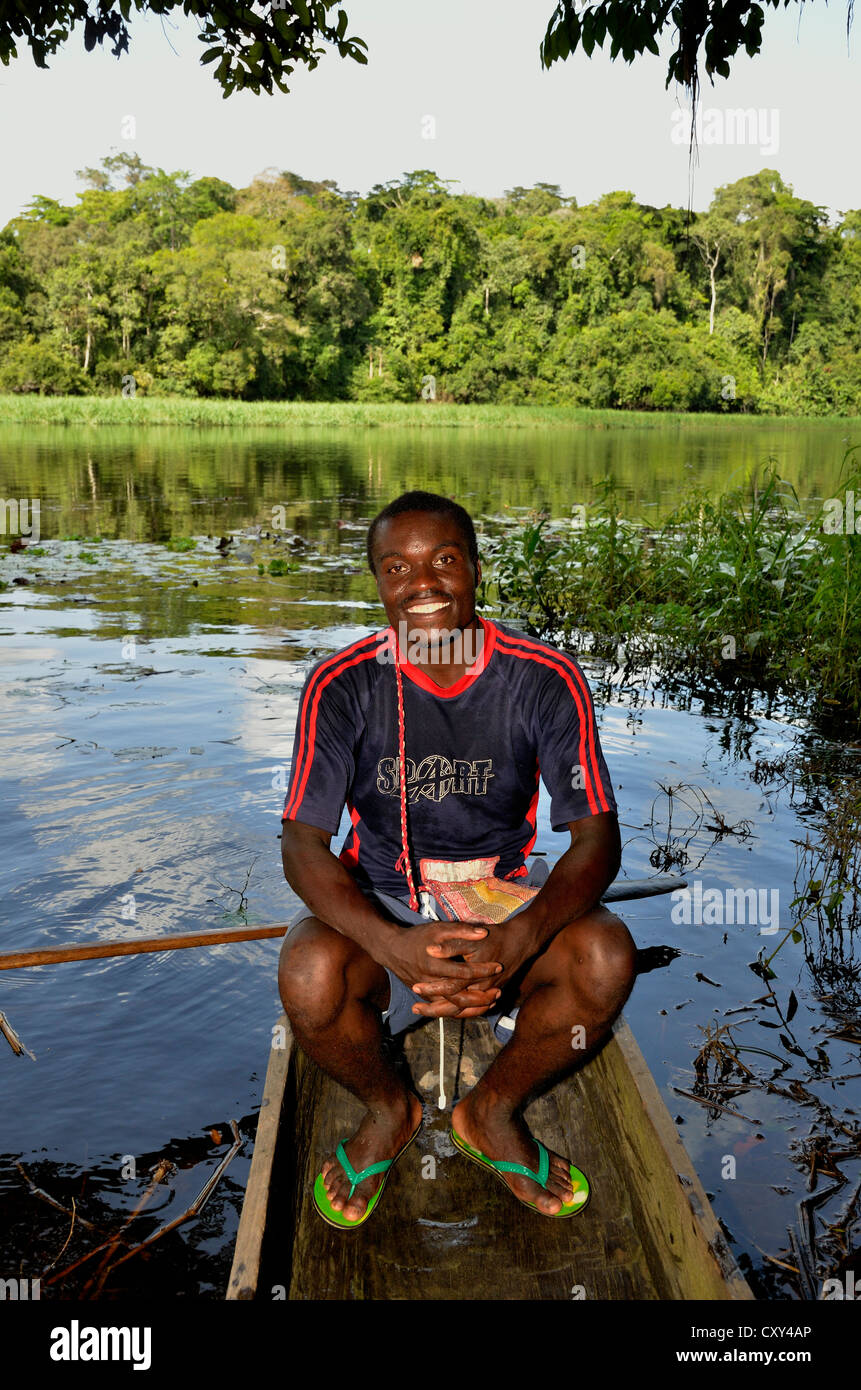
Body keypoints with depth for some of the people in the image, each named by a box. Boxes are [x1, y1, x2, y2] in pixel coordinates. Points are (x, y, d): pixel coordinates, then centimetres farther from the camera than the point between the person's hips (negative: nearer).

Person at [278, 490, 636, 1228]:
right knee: (309, 974, -31)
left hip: (503, 899, 1)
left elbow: (597, 837, -13)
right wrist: (393, 946, -33)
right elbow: (303, 846, -15)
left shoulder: (544, 678, -12)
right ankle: (388, 1107, 7)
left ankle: (495, 1110, 5)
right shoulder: (343, 686, -13)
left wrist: (516, 942, -32)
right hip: (382, 903, 0)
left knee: (607, 956, -27)